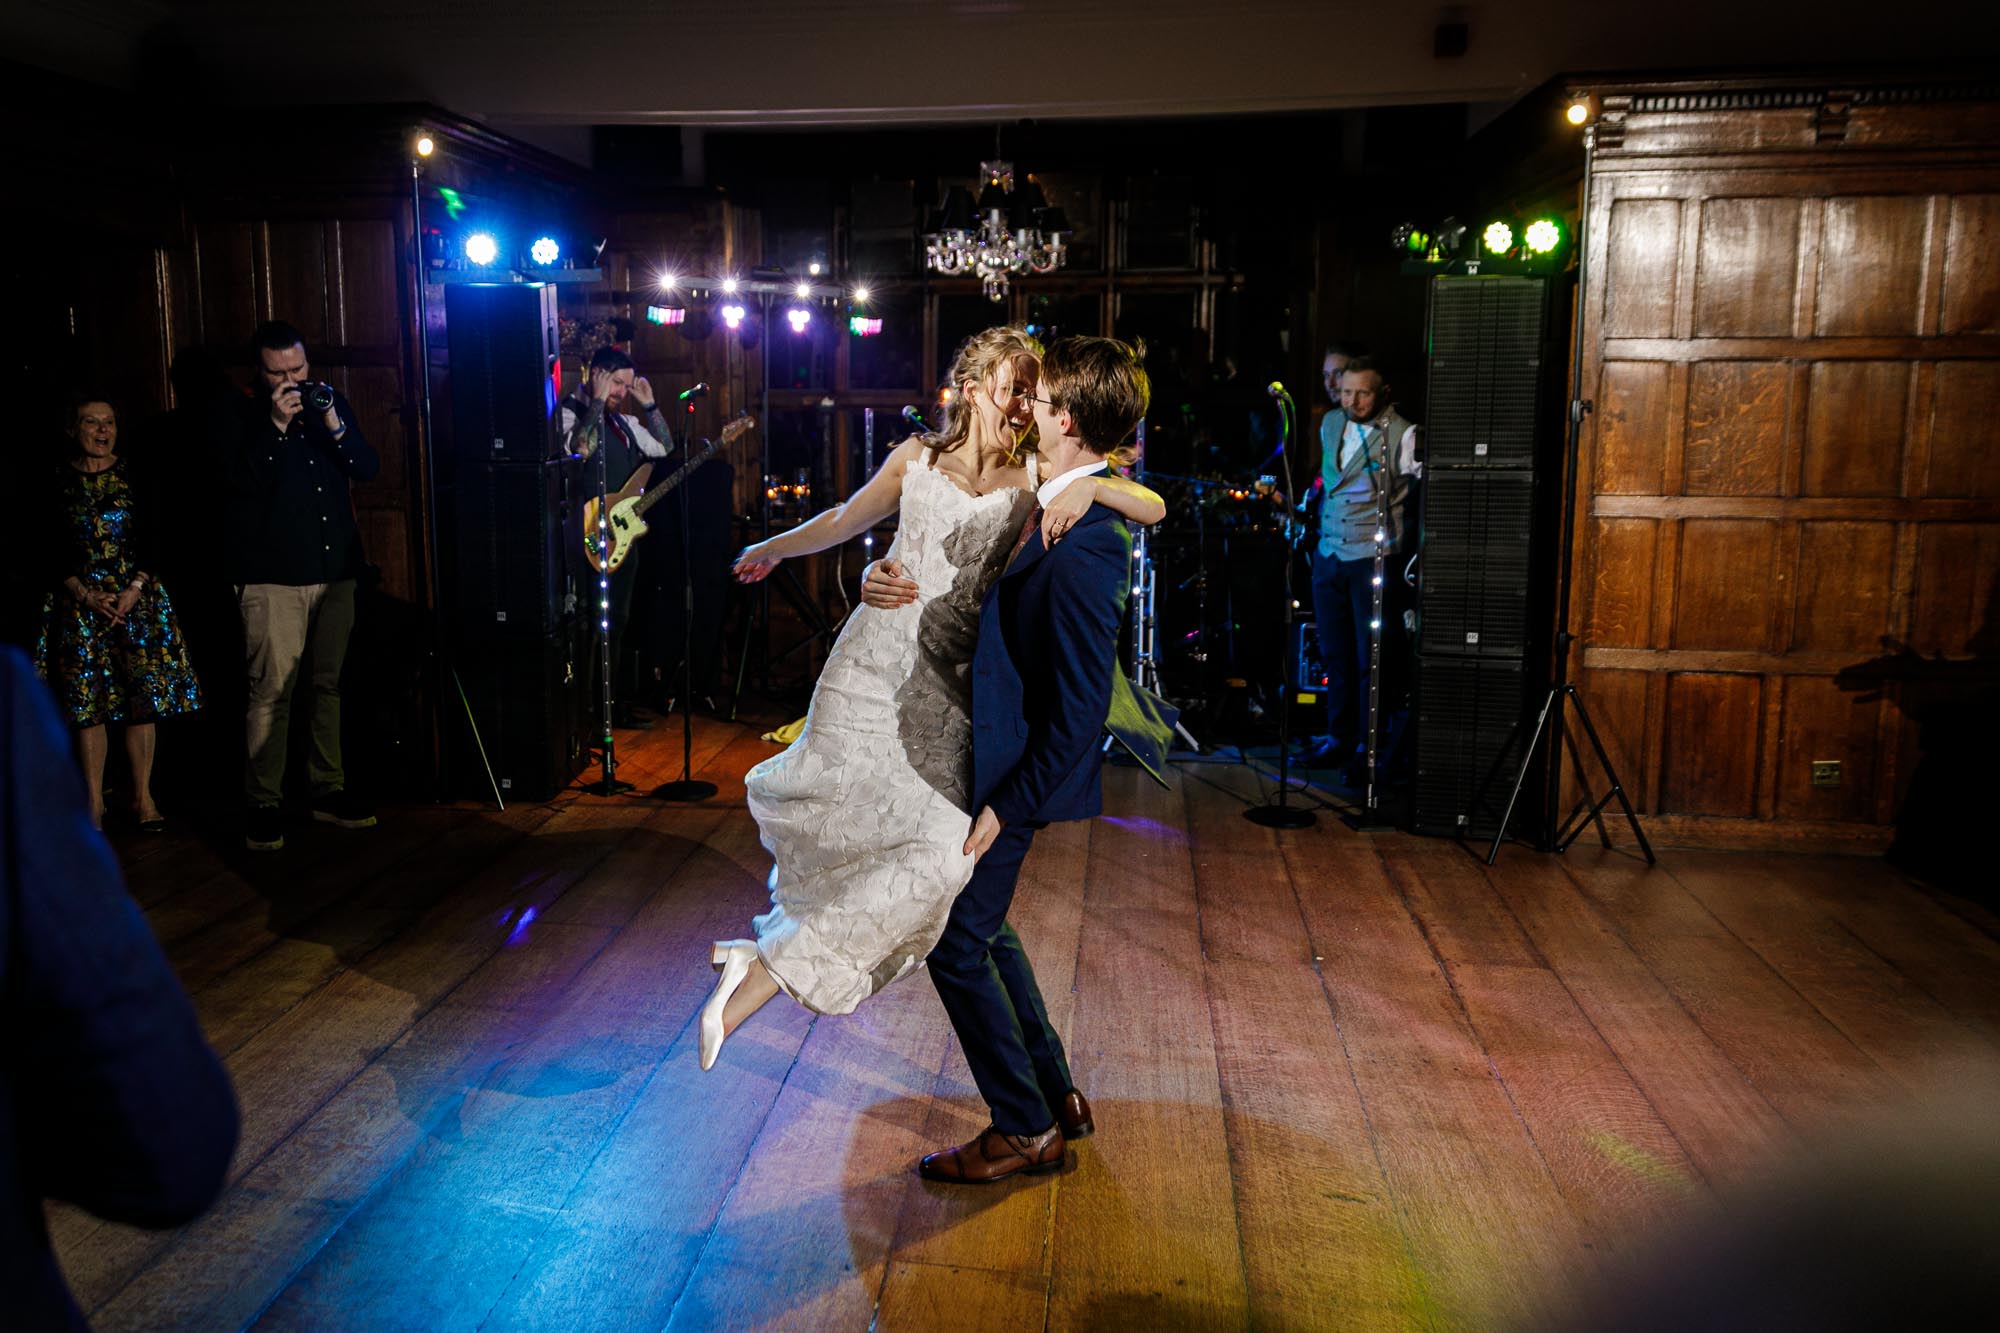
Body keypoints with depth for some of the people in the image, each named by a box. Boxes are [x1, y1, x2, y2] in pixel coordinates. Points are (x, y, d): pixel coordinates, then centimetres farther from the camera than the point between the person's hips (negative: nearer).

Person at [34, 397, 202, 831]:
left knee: (144, 696, -5)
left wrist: (135, 589, -9)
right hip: (79, 599, 0)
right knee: (87, 699, -1)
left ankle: (143, 795, 4)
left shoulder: (135, 477, 6)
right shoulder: (58, 483, 4)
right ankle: (94, 801, 6)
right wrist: (86, 595, -9)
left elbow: (153, 541, 4)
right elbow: (52, 551, 3)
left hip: (137, 594, 0)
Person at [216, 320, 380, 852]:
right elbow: (242, 483, -11)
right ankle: (264, 803, 0)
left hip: (336, 570, 4)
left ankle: (329, 791, 19)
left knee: (329, 684, 10)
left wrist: (333, 423, -10)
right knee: (272, 690, -8)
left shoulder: (330, 403, 14)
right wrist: (277, 426, -18)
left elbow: (368, 469, 5)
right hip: (272, 577, -4)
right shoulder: (240, 417, 3)